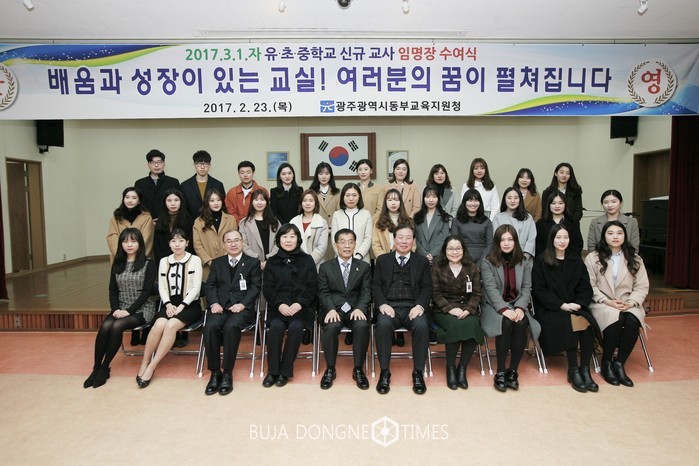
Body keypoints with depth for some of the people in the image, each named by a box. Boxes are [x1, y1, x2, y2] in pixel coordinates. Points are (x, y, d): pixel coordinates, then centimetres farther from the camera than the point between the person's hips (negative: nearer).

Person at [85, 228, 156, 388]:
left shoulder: (148, 264, -3)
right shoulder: (117, 264, 12)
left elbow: (146, 291, -9)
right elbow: (112, 290, 8)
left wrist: (129, 310, -18)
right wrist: (115, 309, -9)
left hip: (141, 309, -4)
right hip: (120, 309, 4)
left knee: (117, 326, -29)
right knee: (105, 326, -26)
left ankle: (104, 368, -14)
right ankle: (96, 368, -15)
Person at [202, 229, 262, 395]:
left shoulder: (253, 262, 12)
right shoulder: (217, 263, 21)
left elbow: (256, 287, 2)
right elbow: (210, 285, 12)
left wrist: (243, 304, -14)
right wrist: (214, 303, -8)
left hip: (242, 307, -2)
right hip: (220, 306, 3)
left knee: (231, 326, -34)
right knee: (210, 327, -29)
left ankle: (227, 373, -20)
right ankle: (215, 372, -15)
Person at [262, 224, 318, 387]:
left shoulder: (307, 260, 10)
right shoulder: (272, 262, 13)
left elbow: (312, 287, 4)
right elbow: (267, 288, 6)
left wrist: (300, 304, -12)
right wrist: (279, 304, -12)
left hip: (301, 307, -1)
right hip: (278, 307, 1)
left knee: (295, 327, -31)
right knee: (276, 327, -30)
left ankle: (285, 371, -15)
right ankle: (272, 370, -14)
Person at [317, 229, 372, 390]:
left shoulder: (364, 267, 15)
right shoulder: (325, 267, 14)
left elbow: (366, 292, 5)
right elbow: (323, 292, 3)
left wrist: (359, 308, -15)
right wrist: (331, 309, -16)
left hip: (355, 309, 1)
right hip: (333, 309, 0)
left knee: (362, 326, -32)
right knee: (331, 327, -33)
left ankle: (358, 369, -14)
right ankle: (330, 369, -13)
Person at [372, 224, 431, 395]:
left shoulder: (422, 261, 16)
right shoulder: (382, 260, 16)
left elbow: (426, 288, 8)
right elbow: (376, 286, 9)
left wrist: (419, 306, -11)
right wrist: (382, 304, -10)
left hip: (412, 307, 0)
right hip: (389, 306, 0)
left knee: (422, 326, -32)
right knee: (383, 324, -33)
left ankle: (418, 372, -15)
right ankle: (385, 372, -19)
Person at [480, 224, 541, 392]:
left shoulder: (524, 261, 7)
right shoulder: (488, 262, -3)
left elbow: (527, 288, 2)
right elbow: (491, 289, -12)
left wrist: (520, 308, -16)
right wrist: (504, 309, -26)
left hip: (517, 305, 3)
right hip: (494, 306, -2)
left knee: (521, 324, -29)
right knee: (506, 323, -32)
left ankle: (513, 371, -17)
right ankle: (500, 372, -22)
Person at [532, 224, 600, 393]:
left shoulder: (576, 260, 14)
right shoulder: (541, 261, 1)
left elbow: (585, 287, 10)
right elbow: (539, 290, -6)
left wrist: (579, 304, -10)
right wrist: (561, 305, -15)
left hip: (575, 306, 3)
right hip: (550, 309, -3)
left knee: (587, 322, -28)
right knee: (570, 322, -31)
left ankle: (585, 369, -21)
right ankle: (573, 370, -21)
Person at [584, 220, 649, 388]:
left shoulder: (635, 259, 12)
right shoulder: (593, 258, 3)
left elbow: (642, 286, 6)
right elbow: (590, 286, -4)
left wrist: (631, 302, -12)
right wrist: (607, 301, -16)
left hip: (629, 305, 3)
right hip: (602, 304, -2)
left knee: (632, 321, -32)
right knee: (615, 319, -34)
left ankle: (619, 363, -17)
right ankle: (607, 363, -14)